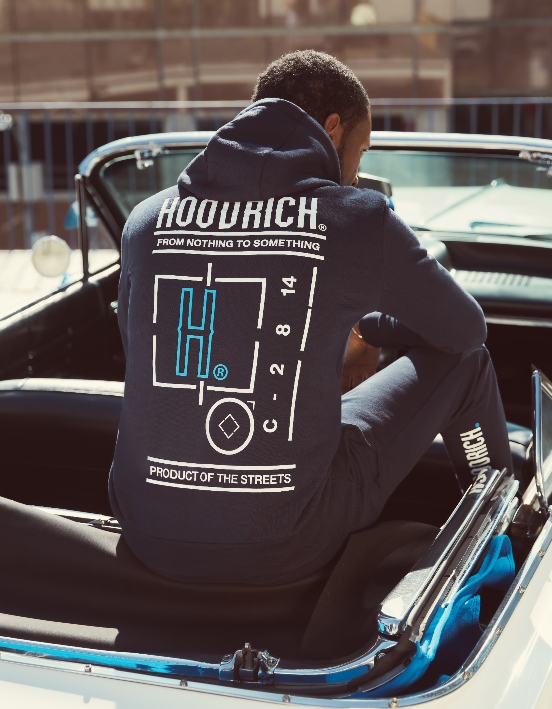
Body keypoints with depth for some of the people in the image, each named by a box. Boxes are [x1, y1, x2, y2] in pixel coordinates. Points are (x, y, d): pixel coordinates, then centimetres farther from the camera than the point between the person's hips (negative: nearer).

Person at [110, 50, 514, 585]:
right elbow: (465, 329, 9)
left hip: (150, 543, 4)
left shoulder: (147, 220, 4)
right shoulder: (356, 217, -7)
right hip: (283, 549, -4)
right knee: (464, 361, 15)